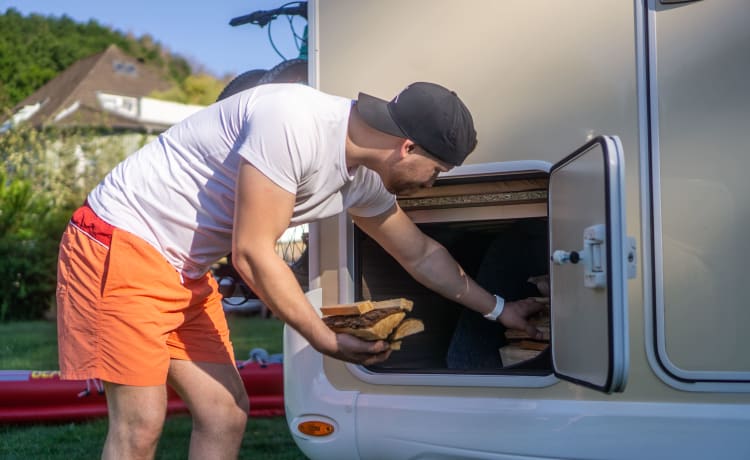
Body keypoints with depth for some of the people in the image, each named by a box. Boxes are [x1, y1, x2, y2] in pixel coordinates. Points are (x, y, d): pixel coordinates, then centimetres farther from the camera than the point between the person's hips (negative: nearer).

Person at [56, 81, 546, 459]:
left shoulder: (362, 179, 2)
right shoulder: (295, 123, -27)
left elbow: (421, 254, 18)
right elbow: (252, 255, -24)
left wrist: (499, 309, 24)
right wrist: (327, 340, -15)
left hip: (183, 270, 9)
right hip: (121, 239, -9)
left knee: (225, 414, 6)